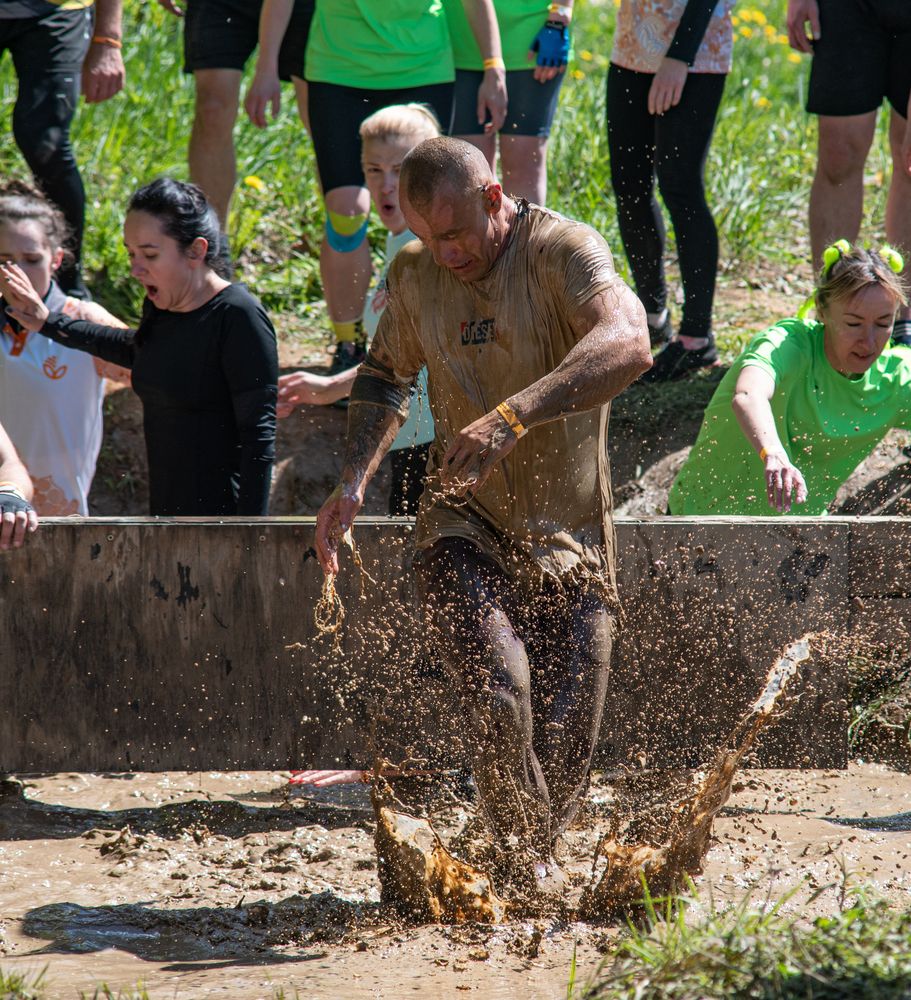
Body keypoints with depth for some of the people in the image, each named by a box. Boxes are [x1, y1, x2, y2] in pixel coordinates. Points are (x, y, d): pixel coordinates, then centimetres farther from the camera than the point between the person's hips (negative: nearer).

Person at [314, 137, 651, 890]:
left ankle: (536, 854, 30)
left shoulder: (564, 251, -15)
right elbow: (387, 376, 22)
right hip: (464, 532, 2)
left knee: (564, 749, 0)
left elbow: (628, 345, -35)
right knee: (498, 694, -24)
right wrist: (353, 480, 5)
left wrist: (513, 416, -46)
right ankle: (525, 864, -6)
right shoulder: (415, 275, 3)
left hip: (568, 542, -2)